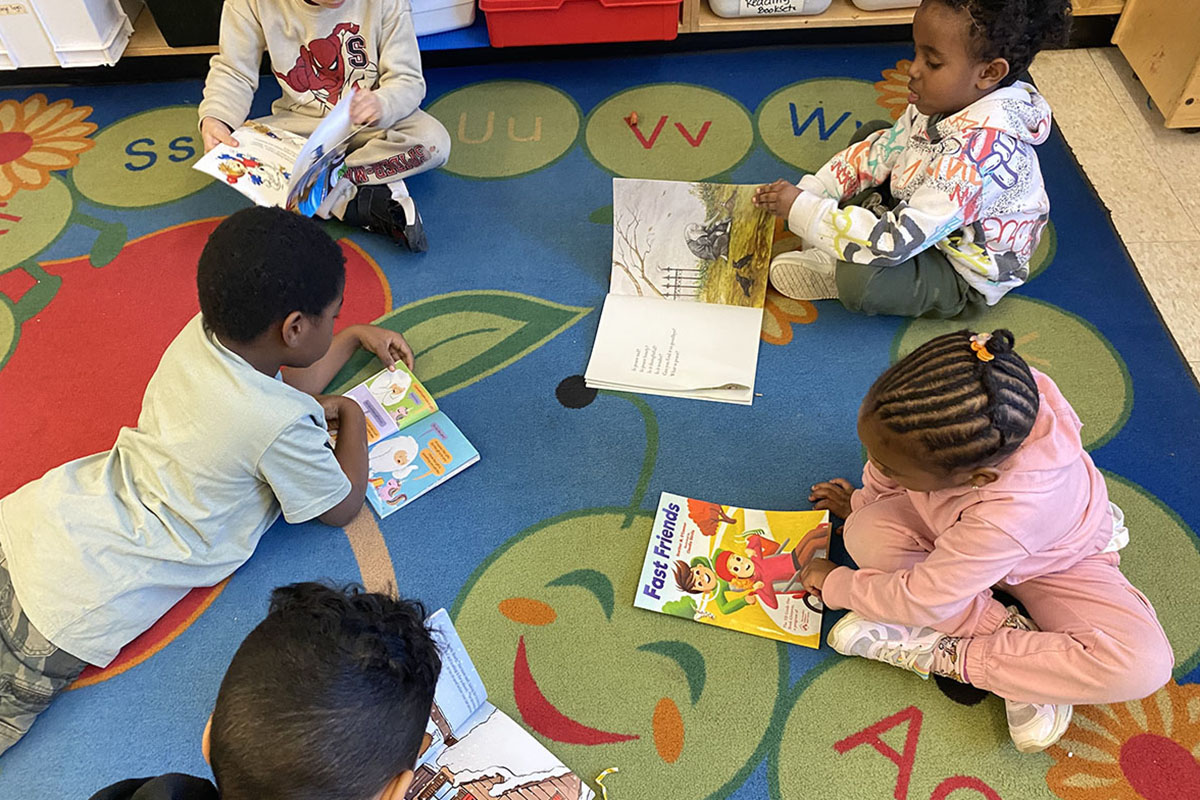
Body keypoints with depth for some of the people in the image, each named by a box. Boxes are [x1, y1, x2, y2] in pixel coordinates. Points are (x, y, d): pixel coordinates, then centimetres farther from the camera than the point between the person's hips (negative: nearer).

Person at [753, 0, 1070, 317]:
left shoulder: (978, 154, -39)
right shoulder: (947, 100, -13)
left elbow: (895, 242, -38)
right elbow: (879, 152, 0)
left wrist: (803, 210, -32)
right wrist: (810, 192, -11)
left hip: (964, 277, -9)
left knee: (859, 282, -36)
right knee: (872, 133, 9)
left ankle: (837, 271, -1)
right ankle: (838, 250, -3)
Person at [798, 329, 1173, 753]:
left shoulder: (1008, 513, -46)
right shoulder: (933, 414, -34)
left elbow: (924, 598, -31)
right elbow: (886, 458, -6)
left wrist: (836, 586, -17)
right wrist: (862, 500, 12)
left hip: (1053, 557, -4)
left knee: (1144, 665, -29)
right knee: (867, 533, -24)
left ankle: (946, 654, -20)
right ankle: (1010, 631, -12)